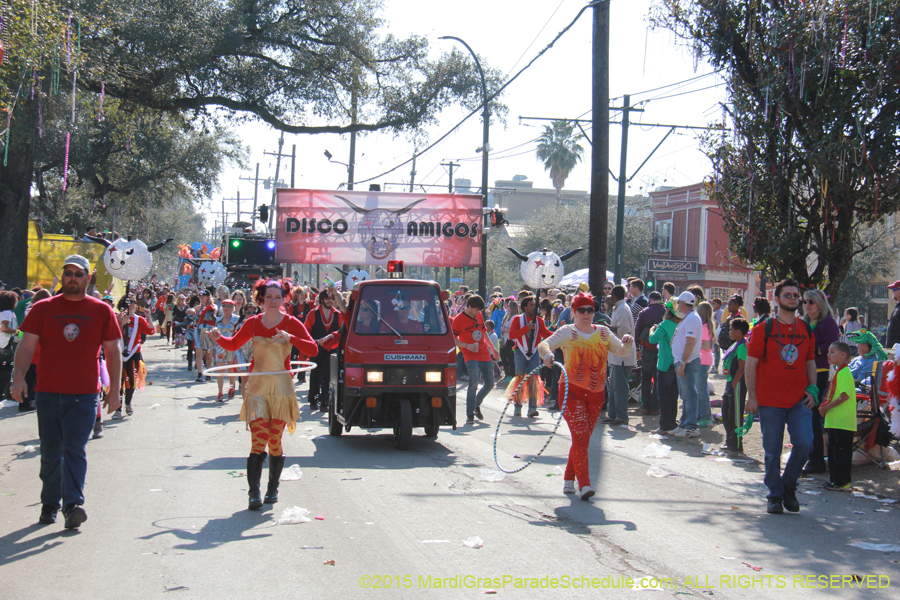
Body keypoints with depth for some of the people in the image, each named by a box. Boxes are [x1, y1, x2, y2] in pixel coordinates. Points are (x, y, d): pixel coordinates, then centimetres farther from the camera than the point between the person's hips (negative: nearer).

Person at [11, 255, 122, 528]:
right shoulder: (43, 309, 5)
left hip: (84, 395, -1)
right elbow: (26, 345, 1)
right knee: (51, 452, 9)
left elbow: (113, 352, 8)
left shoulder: (102, 311, 4)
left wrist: (114, 390, 4)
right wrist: (19, 377, -13)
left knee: (74, 449, -12)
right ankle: (50, 504, 21)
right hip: (48, 393, 2)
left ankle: (73, 504, -17)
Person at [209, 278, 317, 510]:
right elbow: (233, 345, 19)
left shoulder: (291, 323, -1)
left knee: (275, 441, 5)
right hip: (257, 386, 1)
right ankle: (254, 493, -15)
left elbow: (313, 349, -8)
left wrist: (291, 338, -23)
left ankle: (273, 489, 20)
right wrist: (218, 338, -2)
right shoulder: (253, 323, 5)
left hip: (281, 387, 0)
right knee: (258, 440, -11)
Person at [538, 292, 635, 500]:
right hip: (572, 390, -4)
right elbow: (544, 344, -14)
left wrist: (627, 344, -12)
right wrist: (547, 354, -37)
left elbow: (622, 351, 11)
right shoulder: (567, 332, -2)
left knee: (583, 438, 9)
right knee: (580, 437, -14)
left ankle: (569, 479, 23)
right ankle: (584, 484, -16)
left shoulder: (603, 332, 10)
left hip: (596, 393, 4)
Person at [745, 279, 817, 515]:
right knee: (773, 450, 2)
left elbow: (810, 362, 17)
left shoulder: (806, 330, 10)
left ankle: (788, 485, 14)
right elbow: (751, 364, -3)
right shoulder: (763, 329, -2)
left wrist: (812, 389, 4)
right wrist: (751, 396, -8)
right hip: (770, 400, -3)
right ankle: (775, 496, 16)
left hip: (799, 400, 3)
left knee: (804, 443, -9)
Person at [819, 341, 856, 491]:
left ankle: (842, 483, -4)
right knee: (833, 451, 15)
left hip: (843, 422, -10)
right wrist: (825, 407, 9)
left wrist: (827, 407, -18)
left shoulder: (844, 373, -14)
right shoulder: (838, 372, 18)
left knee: (841, 452, -7)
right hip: (834, 421, 10)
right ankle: (834, 479, 21)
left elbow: (845, 395, -22)